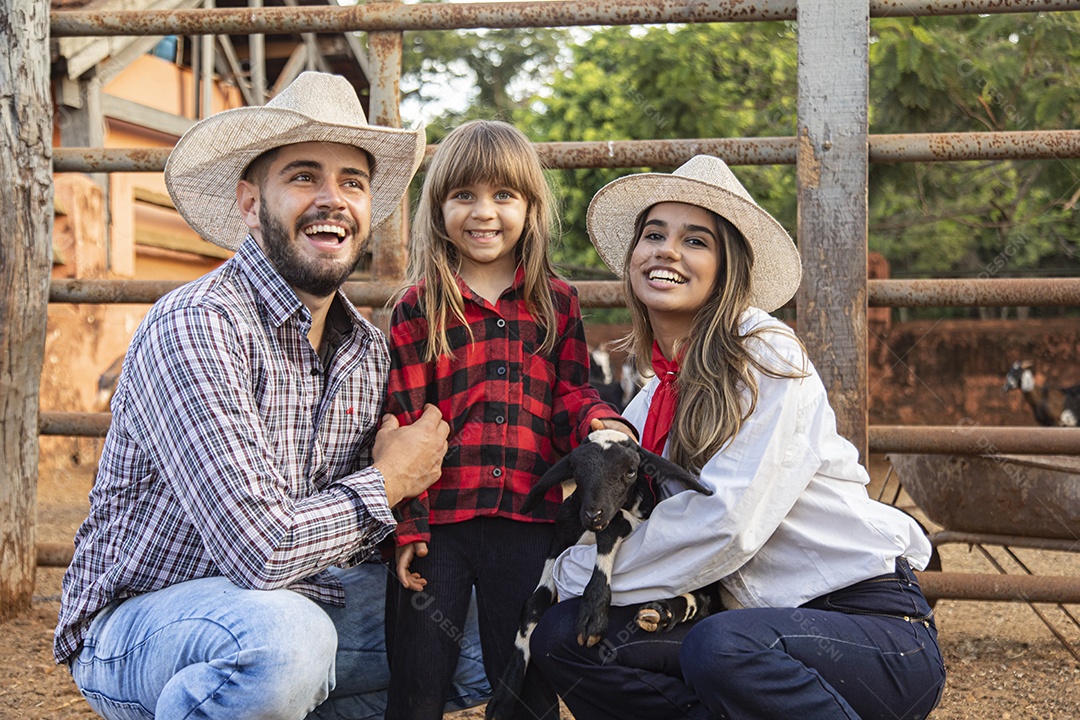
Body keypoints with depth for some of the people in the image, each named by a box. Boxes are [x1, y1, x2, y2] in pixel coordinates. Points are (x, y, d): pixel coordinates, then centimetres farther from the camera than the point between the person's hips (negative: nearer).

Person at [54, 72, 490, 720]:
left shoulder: (370, 349, 4)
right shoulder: (195, 328, -21)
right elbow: (258, 549, -28)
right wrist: (391, 481, -12)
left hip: (295, 601, 8)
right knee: (284, 639, -38)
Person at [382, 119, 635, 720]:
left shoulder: (557, 303, 8)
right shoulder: (420, 307, 2)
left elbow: (570, 393, 8)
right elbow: (401, 421, 0)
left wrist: (600, 424, -16)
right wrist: (403, 523, -6)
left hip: (528, 519, 1)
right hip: (438, 521, -1)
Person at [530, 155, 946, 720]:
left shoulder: (767, 356, -11)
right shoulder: (653, 400, 12)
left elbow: (726, 521, -20)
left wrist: (575, 575, -12)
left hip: (878, 625, -7)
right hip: (764, 621, 7)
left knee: (718, 647, -37)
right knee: (561, 636, -9)